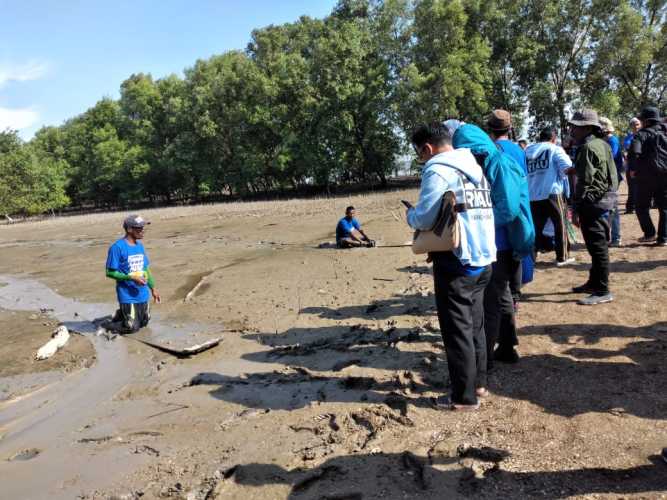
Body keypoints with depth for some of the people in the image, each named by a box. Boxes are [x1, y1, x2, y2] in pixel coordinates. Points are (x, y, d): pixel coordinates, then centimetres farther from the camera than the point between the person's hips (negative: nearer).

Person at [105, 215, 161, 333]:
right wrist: (132, 278, -23)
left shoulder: (140, 245, 5)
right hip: (128, 296, -7)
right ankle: (118, 316, 27)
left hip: (143, 294, 7)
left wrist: (153, 288, 15)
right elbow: (110, 272, -15)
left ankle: (122, 314, 40)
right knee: (132, 328, 1)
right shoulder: (117, 247, -17)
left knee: (144, 322, 19)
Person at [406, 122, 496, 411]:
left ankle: (464, 397, 11)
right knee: (475, 325, 19)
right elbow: (473, 214, 13)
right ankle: (478, 383, 30)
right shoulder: (475, 168, 14)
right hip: (483, 259, 9)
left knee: (457, 330, 2)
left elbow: (424, 220, -20)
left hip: (457, 263, -8)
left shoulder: (438, 171, -12)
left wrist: (410, 214, 3)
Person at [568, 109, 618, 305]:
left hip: (592, 203, -10)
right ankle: (594, 282, 29)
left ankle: (602, 291, 0)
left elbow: (585, 181, -21)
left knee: (597, 247, -6)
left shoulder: (588, 148, -16)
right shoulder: (603, 144, 15)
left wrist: (576, 208, -18)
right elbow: (612, 175, 20)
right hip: (605, 199, 10)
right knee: (597, 246, 17)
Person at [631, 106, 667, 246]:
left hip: (647, 175, -5)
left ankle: (650, 233, 4)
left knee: (641, 206, 10)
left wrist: (635, 169, -8)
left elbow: (635, 153, -20)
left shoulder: (642, 134, -4)